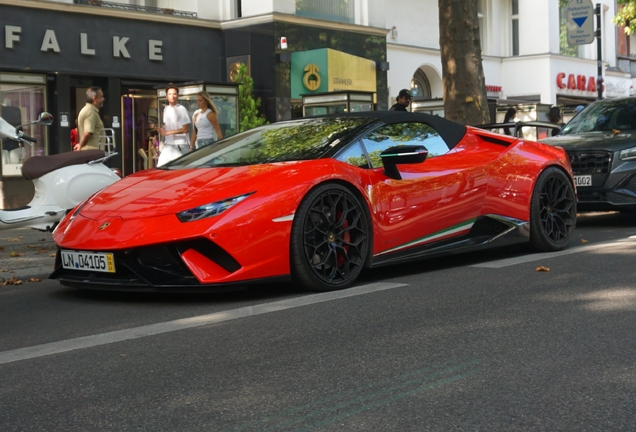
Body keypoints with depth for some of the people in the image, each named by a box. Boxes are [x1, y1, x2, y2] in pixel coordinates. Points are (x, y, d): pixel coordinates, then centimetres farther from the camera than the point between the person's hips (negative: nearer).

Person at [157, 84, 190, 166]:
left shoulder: (181, 109, -10)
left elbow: (186, 129, -14)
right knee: (160, 167, 5)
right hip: (168, 145, 7)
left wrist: (169, 132, -17)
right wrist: (161, 129, 1)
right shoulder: (166, 109, 12)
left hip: (180, 145, -7)